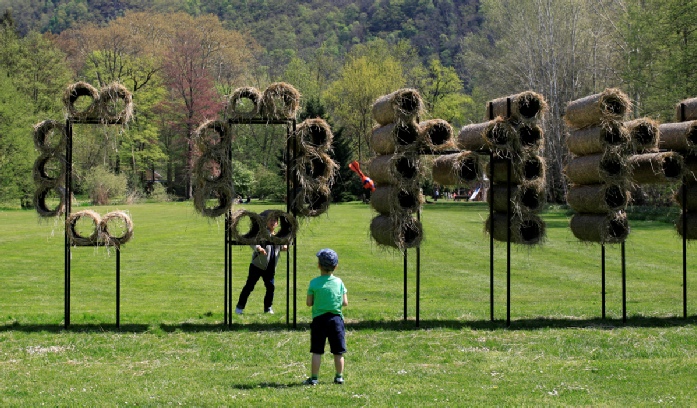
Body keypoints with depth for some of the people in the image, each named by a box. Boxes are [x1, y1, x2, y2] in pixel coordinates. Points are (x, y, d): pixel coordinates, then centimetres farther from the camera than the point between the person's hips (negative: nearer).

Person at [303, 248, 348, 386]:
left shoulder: (314, 283, -7)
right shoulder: (339, 282, -1)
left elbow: (309, 303, -4)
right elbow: (345, 303, 1)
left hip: (319, 319, -2)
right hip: (336, 319, 2)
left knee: (317, 351, 2)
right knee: (338, 352, 9)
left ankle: (314, 378, 2)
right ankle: (339, 377, 13)